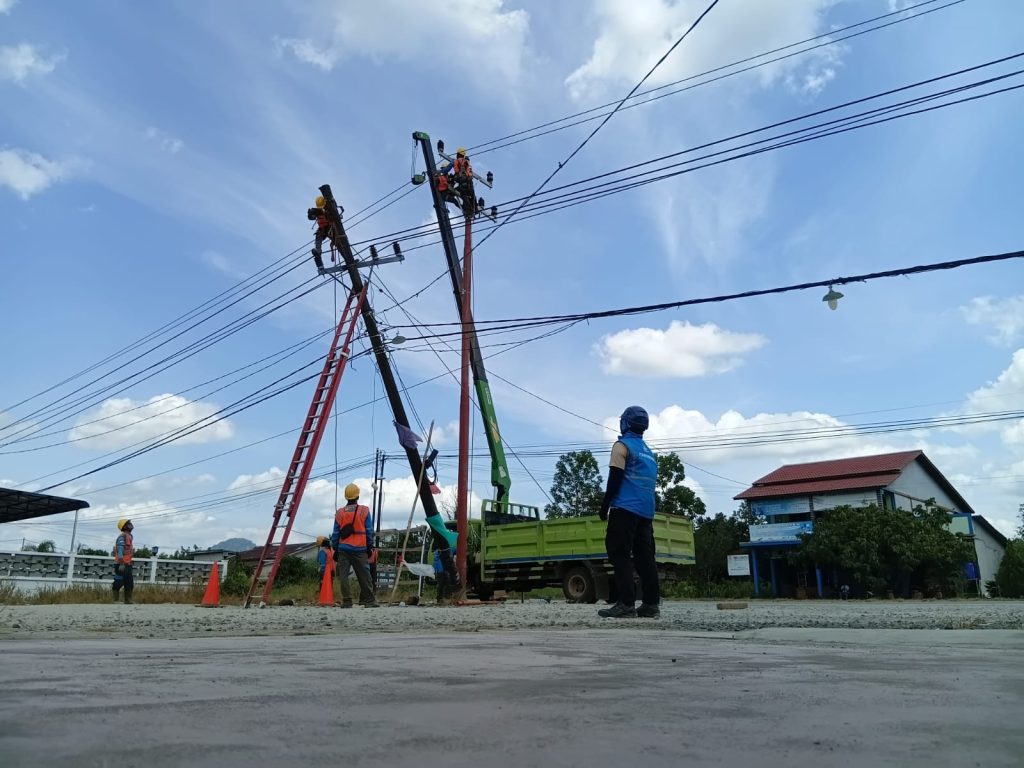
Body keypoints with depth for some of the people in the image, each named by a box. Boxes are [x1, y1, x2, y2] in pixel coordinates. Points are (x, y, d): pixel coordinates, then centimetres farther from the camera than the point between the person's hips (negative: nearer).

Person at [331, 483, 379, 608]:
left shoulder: (339, 513, 6)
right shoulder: (364, 511, 0)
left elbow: (335, 534, 7)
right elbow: (369, 532, 0)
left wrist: (335, 549, 13)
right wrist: (370, 547, 7)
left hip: (343, 549, 1)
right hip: (360, 549, -1)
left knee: (343, 576, 3)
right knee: (364, 576, 4)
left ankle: (346, 601, 0)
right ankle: (369, 600, 8)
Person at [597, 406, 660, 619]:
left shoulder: (622, 445, -1)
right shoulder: (649, 452, 22)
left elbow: (615, 479, -9)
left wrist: (604, 505, -4)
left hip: (625, 509, -7)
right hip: (646, 512, 7)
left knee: (620, 554, -8)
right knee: (645, 557, 6)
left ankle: (626, 604, -16)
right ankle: (651, 605, 3)